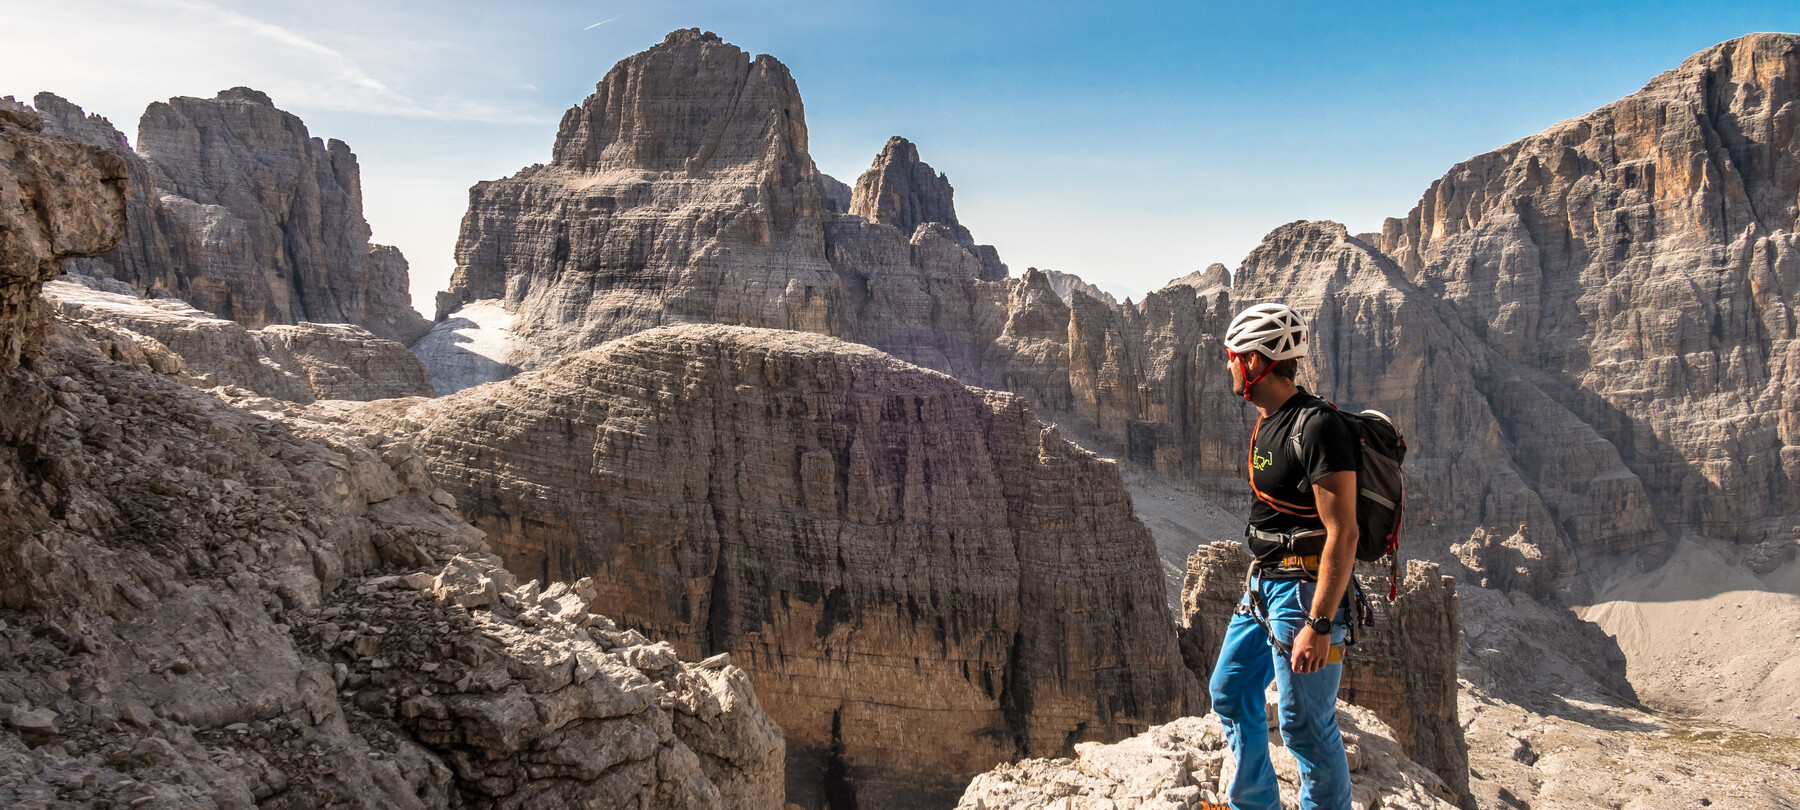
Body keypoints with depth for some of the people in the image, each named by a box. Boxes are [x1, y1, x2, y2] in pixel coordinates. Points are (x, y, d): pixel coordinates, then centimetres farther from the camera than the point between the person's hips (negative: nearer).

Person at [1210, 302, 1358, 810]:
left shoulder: (1317, 427, -20)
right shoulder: (1266, 424, 11)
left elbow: (1343, 533, -23)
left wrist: (1318, 624, -26)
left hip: (1304, 589, -10)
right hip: (1263, 585, 10)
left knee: (1306, 726, -3)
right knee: (1230, 693, 17)